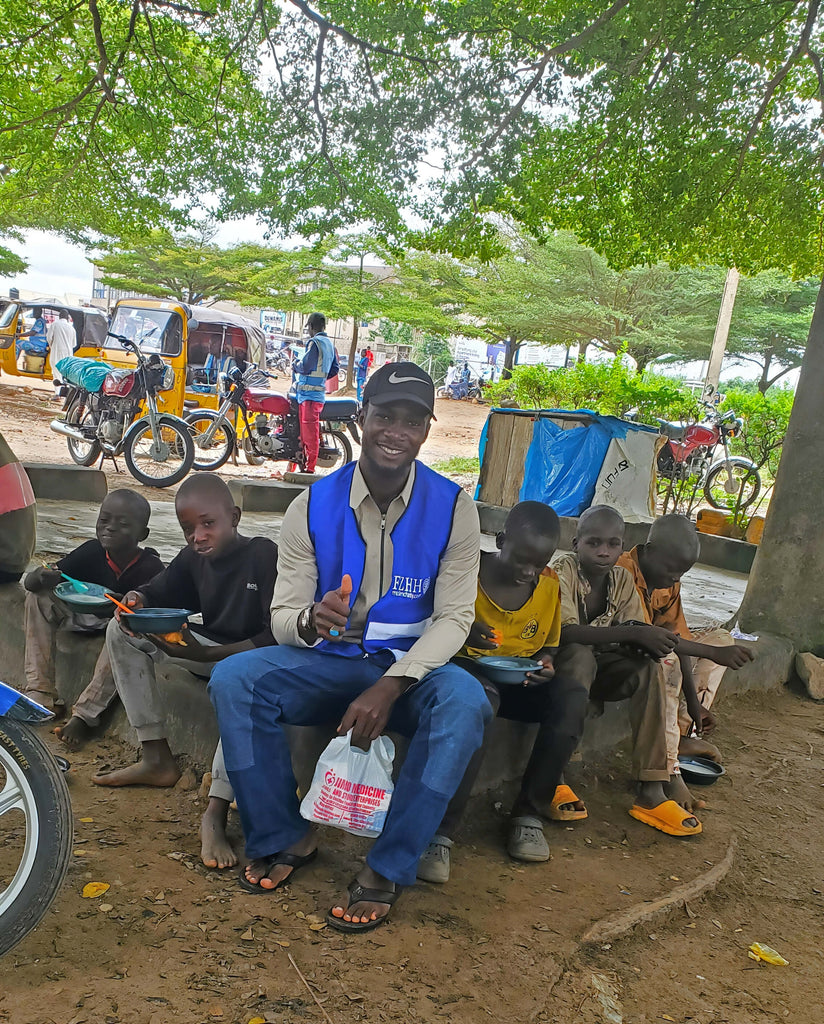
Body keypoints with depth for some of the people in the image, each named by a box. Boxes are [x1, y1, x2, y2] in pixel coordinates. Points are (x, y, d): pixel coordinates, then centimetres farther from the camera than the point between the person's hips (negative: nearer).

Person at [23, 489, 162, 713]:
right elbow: (29, 582, -12)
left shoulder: (150, 568, -24)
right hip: (89, 619, 6)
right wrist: (42, 577, -37)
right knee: (39, 596, -10)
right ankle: (40, 691, -18)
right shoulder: (92, 551, -13)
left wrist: (115, 604, -46)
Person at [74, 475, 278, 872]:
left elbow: (277, 636, -27)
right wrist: (136, 600, -11)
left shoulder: (264, 556, -21)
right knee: (121, 631, 0)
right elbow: (159, 593, 15)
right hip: (209, 649, 8)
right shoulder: (193, 558, 1)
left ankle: (215, 813, -39)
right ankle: (157, 759, -2)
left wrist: (206, 654, -34)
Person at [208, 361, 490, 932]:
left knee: (465, 703, -34)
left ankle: (388, 869, -19)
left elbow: (454, 618, -9)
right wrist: (310, 622, -31)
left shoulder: (454, 509, -7)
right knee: (232, 681, -23)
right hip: (329, 663, 2)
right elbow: (282, 616, -4)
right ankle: (282, 837, -4)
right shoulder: (313, 507, -4)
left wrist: (389, 686, -24)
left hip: (410, 669, -1)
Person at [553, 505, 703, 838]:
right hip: (561, 661, -6)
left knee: (649, 669, -19)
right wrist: (633, 633, -36)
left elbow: (635, 637, 0)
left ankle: (652, 791, -20)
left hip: (600, 665, 6)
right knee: (581, 656, -37)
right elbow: (565, 632, -32)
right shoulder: (563, 571, -17)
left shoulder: (622, 578, 2)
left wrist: (647, 641, -26)